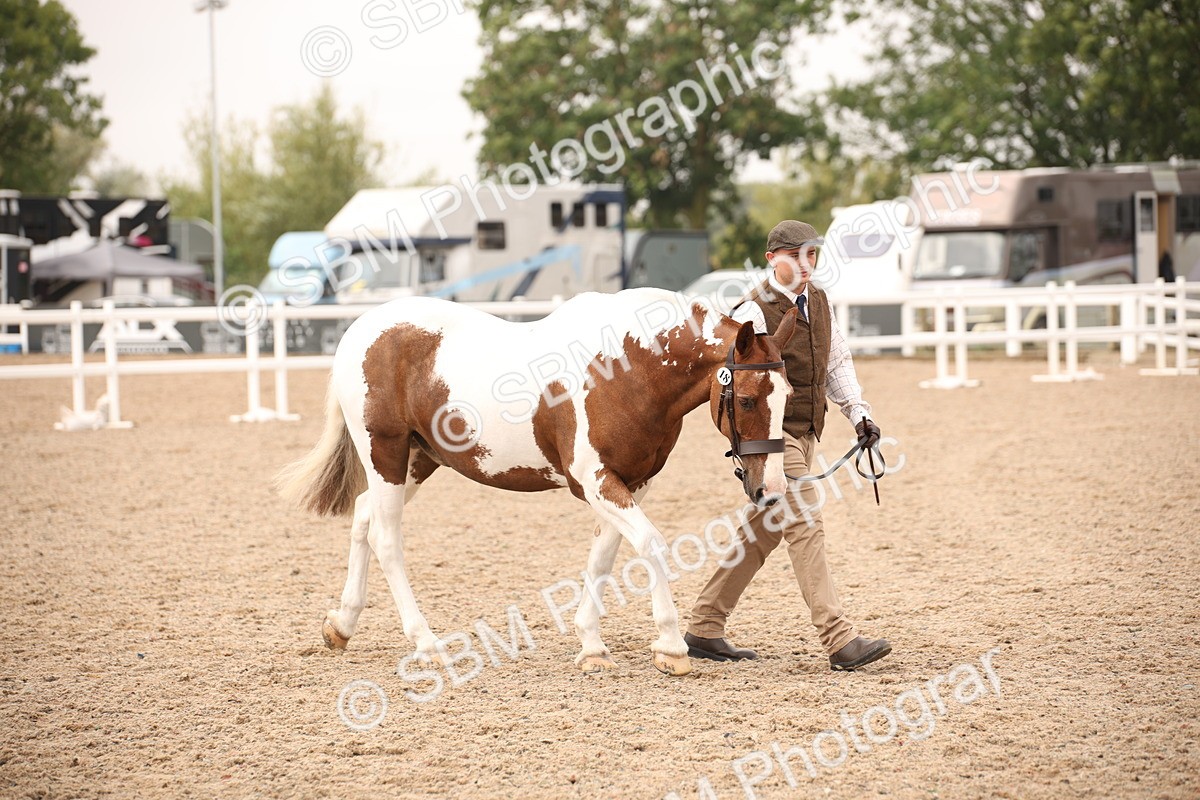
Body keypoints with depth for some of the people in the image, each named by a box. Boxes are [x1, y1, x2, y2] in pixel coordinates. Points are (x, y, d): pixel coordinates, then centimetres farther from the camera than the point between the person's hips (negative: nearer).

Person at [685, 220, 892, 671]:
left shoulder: (819, 303, 11)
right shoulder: (754, 312, -14)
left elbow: (837, 362, 21)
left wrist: (858, 413, 11)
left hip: (805, 433, 9)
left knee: (763, 531, 13)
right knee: (805, 528, -13)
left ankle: (704, 630, 22)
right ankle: (840, 642, -15)